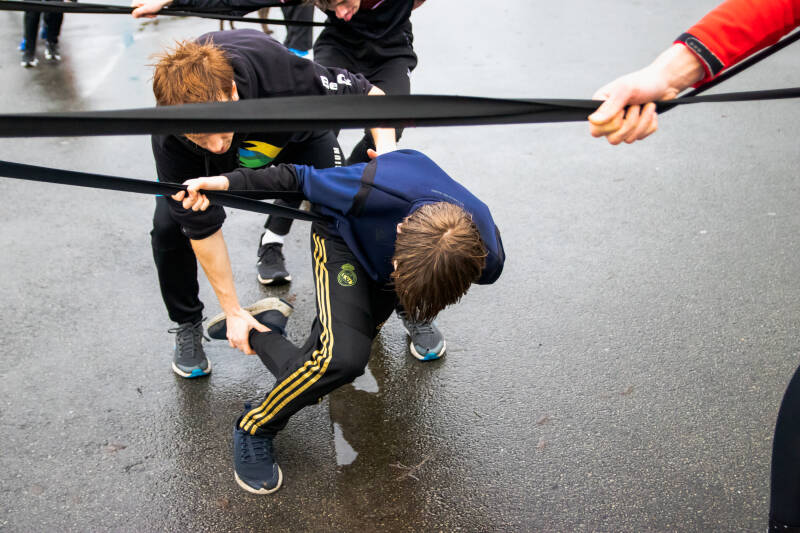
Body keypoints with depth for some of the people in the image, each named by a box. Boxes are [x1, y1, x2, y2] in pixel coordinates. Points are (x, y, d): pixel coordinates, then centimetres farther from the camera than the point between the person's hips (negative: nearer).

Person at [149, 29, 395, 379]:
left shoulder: (276, 69, -44)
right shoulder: (170, 142, -40)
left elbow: (371, 96, -29)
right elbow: (202, 228, -29)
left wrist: (387, 149, -48)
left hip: (291, 127, 1)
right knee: (168, 227, -17)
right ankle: (187, 326, 8)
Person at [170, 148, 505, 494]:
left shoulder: (487, 259, -35)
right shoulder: (381, 188, -45)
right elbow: (301, 179, -25)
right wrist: (225, 181, -31)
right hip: (343, 238, -4)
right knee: (344, 356, -27)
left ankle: (258, 334, 39)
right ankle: (255, 429, -4)